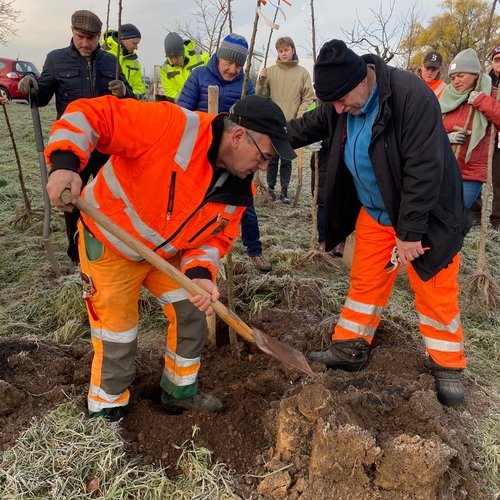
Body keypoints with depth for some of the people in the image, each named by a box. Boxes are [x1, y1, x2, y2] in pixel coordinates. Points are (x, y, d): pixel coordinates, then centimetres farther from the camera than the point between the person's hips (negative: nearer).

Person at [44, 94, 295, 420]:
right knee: (118, 335, 3)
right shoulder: (171, 126, -33)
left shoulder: (239, 189, -11)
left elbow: (215, 238, -6)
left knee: (191, 313, 10)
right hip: (109, 246, -6)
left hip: (167, 253, 6)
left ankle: (182, 391, 35)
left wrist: (200, 273, -26)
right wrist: (65, 162, -47)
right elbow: (90, 114, -32)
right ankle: (107, 409, 31)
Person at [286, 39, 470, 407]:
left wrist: (410, 231, -25)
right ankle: (350, 350, 27)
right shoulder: (341, 104, -6)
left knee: (436, 294, 3)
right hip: (374, 213, 6)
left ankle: (447, 366, 22)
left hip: (426, 217, -6)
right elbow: (307, 127, 13)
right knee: (365, 283, 12)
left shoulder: (412, 97, -28)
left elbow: (424, 169, -28)